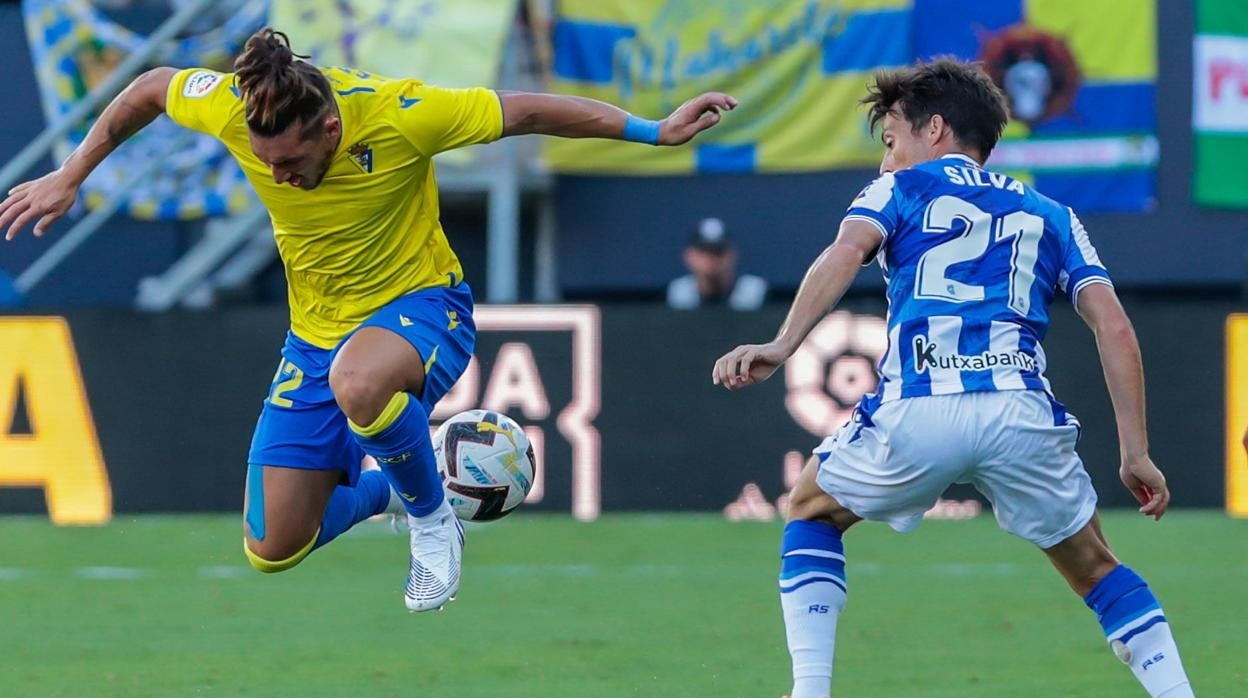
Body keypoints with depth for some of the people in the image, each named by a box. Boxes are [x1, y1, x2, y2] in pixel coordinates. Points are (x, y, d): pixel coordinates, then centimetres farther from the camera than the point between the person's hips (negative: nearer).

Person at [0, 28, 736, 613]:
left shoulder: (398, 115, -29)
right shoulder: (234, 108, -20)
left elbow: (524, 111, -19)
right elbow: (150, 88, 1)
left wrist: (655, 131, -17)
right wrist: (69, 178, 6)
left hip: (421, 305, -5)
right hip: (317, 331, 5)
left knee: (357, 383, -43)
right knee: (274, 550, 1)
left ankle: (433, 515, -12)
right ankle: (380, 484, 34)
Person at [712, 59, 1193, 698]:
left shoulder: (902, 188, 19)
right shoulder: (1051, 216, 27)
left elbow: (846, 251, -3)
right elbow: (1113, 327, 14)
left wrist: (782, 345, -17)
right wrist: (1136, 453, 14)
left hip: (916, 412, -2)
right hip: (1022, 415, 2)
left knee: (811, 509, 26)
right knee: (1095, 569, 23)